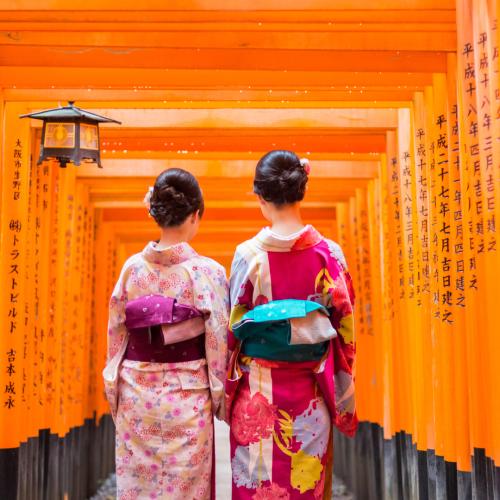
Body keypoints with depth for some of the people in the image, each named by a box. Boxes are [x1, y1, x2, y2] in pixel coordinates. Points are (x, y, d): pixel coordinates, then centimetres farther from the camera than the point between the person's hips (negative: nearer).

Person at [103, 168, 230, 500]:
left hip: (136, 394, 3)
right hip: (186, 397, -3)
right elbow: (219, 345, -8)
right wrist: (221, 400, 4)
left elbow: (116, 336, 3)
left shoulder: (132, 267, -3)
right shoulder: (208, 272, -12)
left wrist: (115, 397, 13)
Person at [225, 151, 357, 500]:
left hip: (258, 392, -1)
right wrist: (343, 399, 10)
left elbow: (233, 330, -5)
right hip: (310, 393, 2)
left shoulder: (249, 255, -10)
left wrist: (228, 391, 8)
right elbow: (345, 327, 0)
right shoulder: (330, 254, -6)